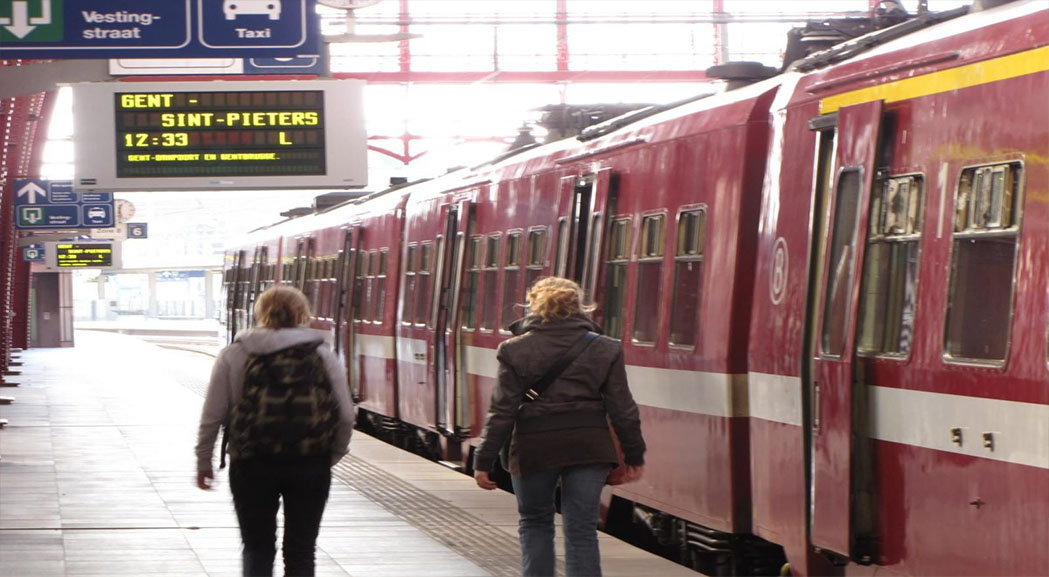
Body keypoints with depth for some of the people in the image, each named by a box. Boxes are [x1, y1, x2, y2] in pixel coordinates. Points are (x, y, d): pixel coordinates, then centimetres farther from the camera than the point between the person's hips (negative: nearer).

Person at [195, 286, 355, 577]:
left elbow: (212, 416, 0)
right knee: (301, 550, 10)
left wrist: (203, 462, 10)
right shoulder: (324, 356, 2)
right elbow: (346, 417, 2)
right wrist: (332, 455, 17)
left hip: (252, 466, 0)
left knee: (257, 547, 13)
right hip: (311, 466, 0)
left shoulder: (233, 356, 0)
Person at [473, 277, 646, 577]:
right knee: (581, 530, 4)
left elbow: (502, 412, -4)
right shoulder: (605, 350, 3)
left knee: (535, 523, 17)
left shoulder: (515, 350, -2)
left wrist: (484, 460, 0)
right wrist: (634, 455, 12)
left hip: (535, 448, -1)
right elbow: (622, 409, 3)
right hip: (588, 447, 1)